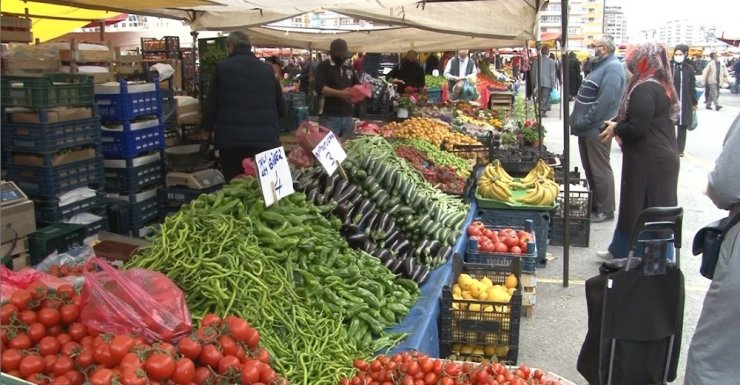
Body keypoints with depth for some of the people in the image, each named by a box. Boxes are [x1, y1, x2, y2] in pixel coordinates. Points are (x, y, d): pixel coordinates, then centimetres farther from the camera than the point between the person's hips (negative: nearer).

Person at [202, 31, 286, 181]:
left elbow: (211, 105, 2)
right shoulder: (267, 69, 8)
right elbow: (281, 108, 14)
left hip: (232, 140, -2)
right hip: (266, 140, 2)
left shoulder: (222, 67, 1)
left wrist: (207, 128, 18)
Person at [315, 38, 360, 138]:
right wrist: (340, 93, -27)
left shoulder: (349, 68, 17)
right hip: (330, 117, -6)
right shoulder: (324, 66, -1)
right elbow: (319, 88, -14)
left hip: (348, 117, 6)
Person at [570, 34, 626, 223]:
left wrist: (584, 122, -21)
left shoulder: (612, 68, -16)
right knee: (590, 169, 17)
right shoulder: (600, 66, 17)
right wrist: (577, 120, 13)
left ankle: (605, 210, 8)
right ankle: (595, 204, 28)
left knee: (600, 171, -1)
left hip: (597, 129, -10)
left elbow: (605, 101, -25)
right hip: (587, 129, 10)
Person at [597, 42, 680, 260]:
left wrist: (615, 128, -6)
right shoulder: (663, 87, 13)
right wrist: (619, 124, 8)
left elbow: (636, 128, -25)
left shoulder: (645, 89, -18)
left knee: (640, 209, -1)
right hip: (664, 157, 10)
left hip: (648, 161, -10)